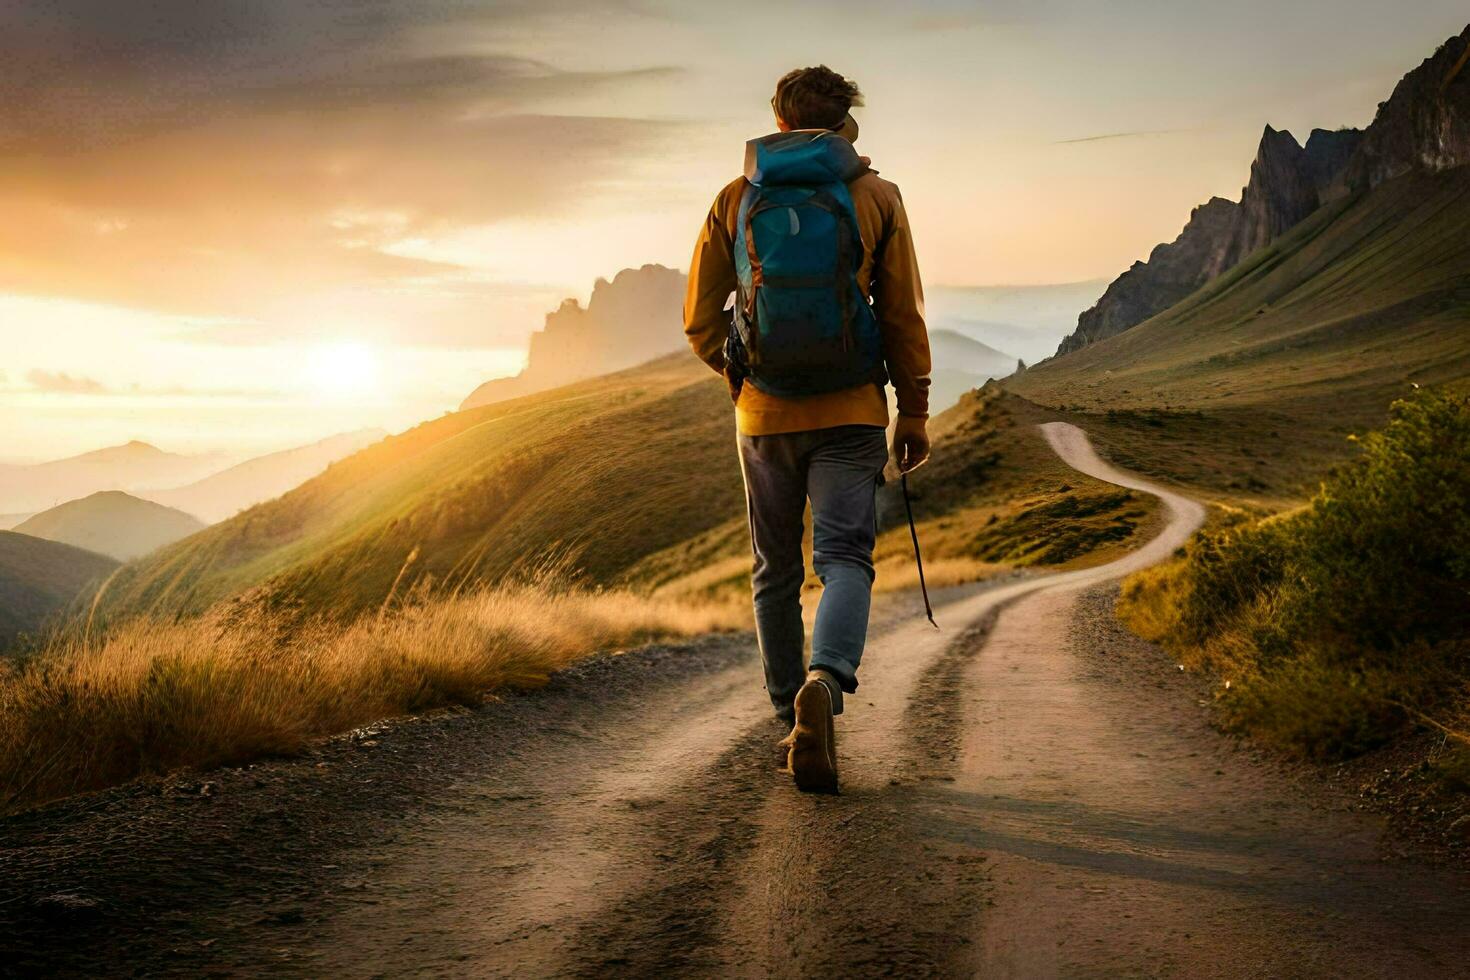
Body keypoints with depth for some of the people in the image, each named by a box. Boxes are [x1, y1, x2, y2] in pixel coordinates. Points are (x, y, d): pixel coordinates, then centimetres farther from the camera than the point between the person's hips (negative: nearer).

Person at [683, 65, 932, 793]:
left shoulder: (735, 200, 3)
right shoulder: (875, 197, 1)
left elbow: (699, 323, 4)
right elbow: (904, 317, 0)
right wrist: (914, 411, 8)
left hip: (764, 413, 2)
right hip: (850, 413, -1)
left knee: (775, 573, 14)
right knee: (845, 559, -5)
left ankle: (792, 716, 21)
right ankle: (824, 683, -33)